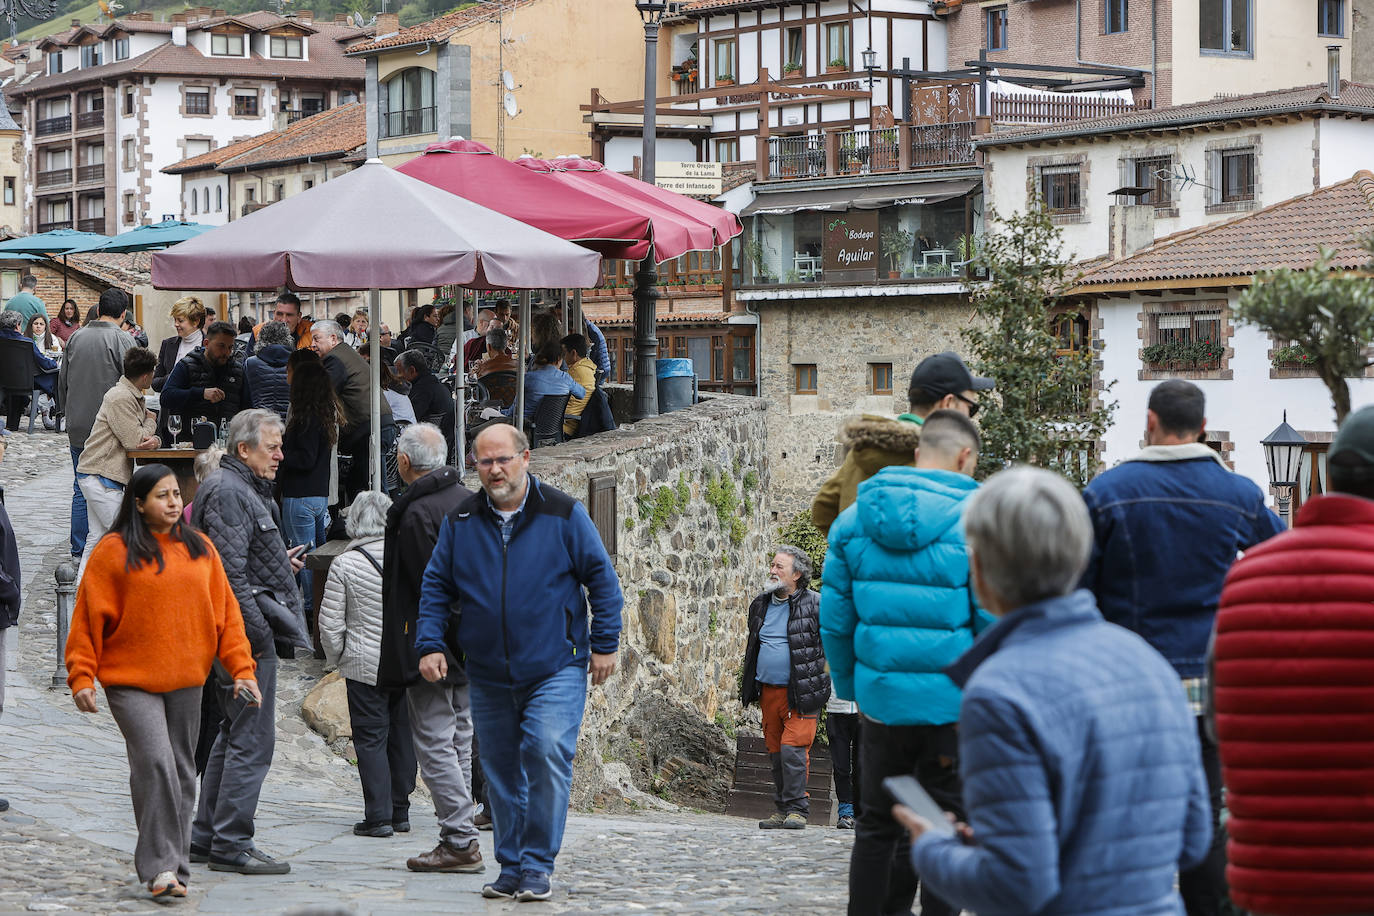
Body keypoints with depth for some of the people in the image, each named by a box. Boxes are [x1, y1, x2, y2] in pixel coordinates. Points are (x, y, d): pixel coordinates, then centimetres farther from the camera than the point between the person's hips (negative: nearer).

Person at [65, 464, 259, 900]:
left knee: (181, 771, 8)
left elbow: (225, 613, 11)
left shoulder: (200, 549, 9)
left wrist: (242, 669, 4)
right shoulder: (113, 551, -4)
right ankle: (160, 867, -12)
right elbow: (88, 616, -3)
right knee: (155, 764, -17)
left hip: (186, 682, 5)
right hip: (131, 682, -5)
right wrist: (82, 676, -8)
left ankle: (175, 865, 17)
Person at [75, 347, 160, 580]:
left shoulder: (136, 398, 15)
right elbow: (134, 440, -20)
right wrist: (151, 423, 1)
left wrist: (154, 439, -12)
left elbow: (144, 440, 13)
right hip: (99, 475, -10)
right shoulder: (121, 399, -17)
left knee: (97, 537, 11)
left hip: (98, 476, 10)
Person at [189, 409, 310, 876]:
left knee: (234, 732, 15)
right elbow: (229, 572, -21)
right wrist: (257, 632, -21)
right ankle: (231, 844, -5)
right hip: (247, 631, -11)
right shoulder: (228, 492, -14)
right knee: (252, 737, -9)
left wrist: (279, 564, 16)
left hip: (246, 631, 11)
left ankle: (206, 836, 22)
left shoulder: (244, 489, 19)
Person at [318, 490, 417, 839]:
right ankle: (400, 810, 19)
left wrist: (337, 658, 8)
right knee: (402, 735, 12)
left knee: (371, 738, 2)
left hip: (365, 665, -3)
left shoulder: (344, 564, -10)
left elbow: (330, 624, -8)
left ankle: (379, 816, -2)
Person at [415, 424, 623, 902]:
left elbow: (601, 578, 2)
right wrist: (429, 643, -1)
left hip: (556, 669, -3)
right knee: (500, 771, 7)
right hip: (488, 676, 3)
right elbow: (436, 586, 11)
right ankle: (511, 867, 18)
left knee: (547, 755, -16)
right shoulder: (459, 521, 5)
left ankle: (537, 866, -7)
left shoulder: (563, 513, -2)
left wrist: (604, 643, -1)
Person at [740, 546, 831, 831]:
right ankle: (781, 810, 16)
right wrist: (748, 684, 25)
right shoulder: (760, 604, 12)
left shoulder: (816, 604, -6)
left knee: (793, 749, -14)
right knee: (776, 752, 9)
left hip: (801, 694, -6)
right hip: (768, 691, 6)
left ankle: (797, 809, -8)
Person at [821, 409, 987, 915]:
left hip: (880, 700, 4)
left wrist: (850, 687, 18)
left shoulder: (853, 518, 4)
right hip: (954, 705, -4)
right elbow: (994, 624, -10)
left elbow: (835, 620, 6)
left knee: (878, 825, 15)